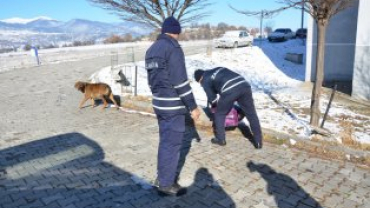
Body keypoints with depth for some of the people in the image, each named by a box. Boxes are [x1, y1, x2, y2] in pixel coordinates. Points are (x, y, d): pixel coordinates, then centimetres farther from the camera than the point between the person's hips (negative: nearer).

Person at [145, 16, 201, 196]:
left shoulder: (152, 50, 11)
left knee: (165, 140, 21)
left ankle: (163, 173, 36)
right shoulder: (173, 48, -17)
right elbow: (181, 81, -21)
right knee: (172, 144, 2)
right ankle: (166, 184, 14)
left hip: (159, 103, 9)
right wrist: (193, 106, -15)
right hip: (173, 106, -9)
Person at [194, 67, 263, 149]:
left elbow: (212, 97, 16)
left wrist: (215, 106, 38)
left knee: (219, 114, 17)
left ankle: (220, 139, 25)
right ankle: (258, 142, 22)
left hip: (230, 90, -6)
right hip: (244, 85, 6)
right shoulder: (218, 70, 36)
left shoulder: (205, 80, 17)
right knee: (251, 114, 16)